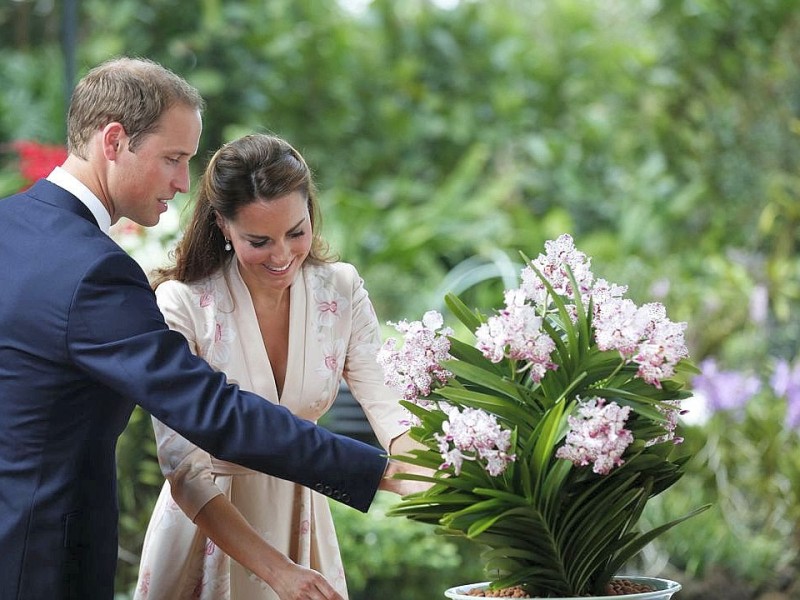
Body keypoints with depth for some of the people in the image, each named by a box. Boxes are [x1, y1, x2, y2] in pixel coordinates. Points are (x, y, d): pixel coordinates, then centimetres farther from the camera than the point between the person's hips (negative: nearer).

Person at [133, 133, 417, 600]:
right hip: (207, 522, -4)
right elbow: (184, 471, -25)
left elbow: (388, 408, -13)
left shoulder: (342, 290, -7)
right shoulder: (181, 304, -21)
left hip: (301, 518, 4)